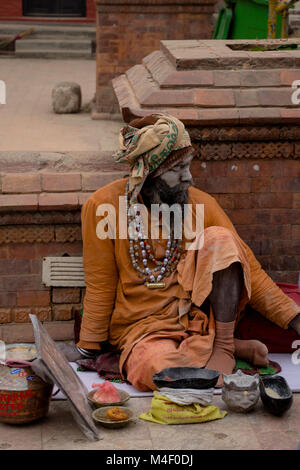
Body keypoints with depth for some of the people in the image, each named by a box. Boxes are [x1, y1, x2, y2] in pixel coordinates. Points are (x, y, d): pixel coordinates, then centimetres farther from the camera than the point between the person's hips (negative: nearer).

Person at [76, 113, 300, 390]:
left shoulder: (201, 204, -1)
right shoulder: (104, 206, -8)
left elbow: (248, 269, 2)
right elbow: (100, 287, 0)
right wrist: (89, 351, 2)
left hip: (202, 315, 3)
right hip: (145, 328, -3)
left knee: (218, 239, -21)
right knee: (155, 369, -38)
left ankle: (223, 346, -13)